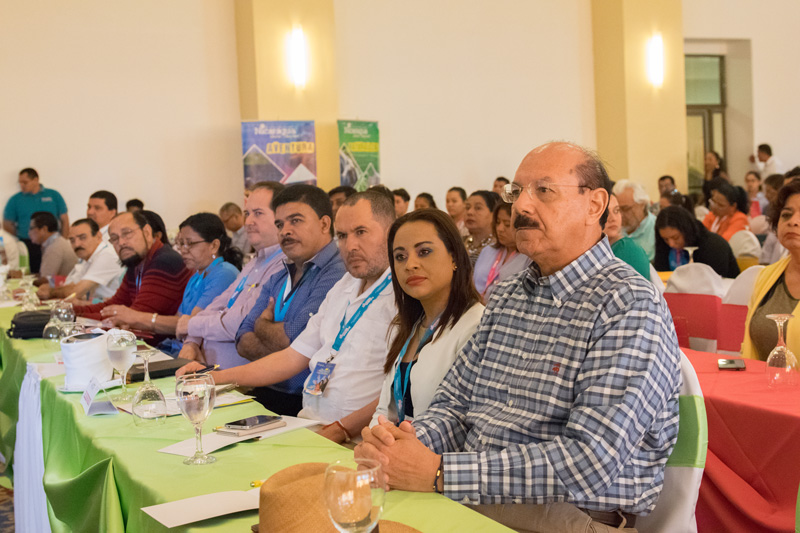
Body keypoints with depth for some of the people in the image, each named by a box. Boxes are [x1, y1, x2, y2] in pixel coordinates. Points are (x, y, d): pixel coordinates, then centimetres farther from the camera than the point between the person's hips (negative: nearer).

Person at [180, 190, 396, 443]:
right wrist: (215, 378, 13)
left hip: (354, 441, -8)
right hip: (307, 424, 8)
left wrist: (341, 430, -23)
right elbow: (293, 357, 21)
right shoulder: (345, 285, 21)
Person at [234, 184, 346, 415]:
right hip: (264, 392, 8)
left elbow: (293, 339, -17)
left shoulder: (336, 274, -14)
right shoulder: (278, 279, 17)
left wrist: (262, 325, 6)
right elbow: (244, 343, 12)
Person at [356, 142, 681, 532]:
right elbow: (454, 404, 14)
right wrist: (406, 443, -9)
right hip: (470, 500, 6)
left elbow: (590, 463, -22)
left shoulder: (629, 307, -13)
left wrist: (439, 473, -22)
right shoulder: (506, 297, 13)